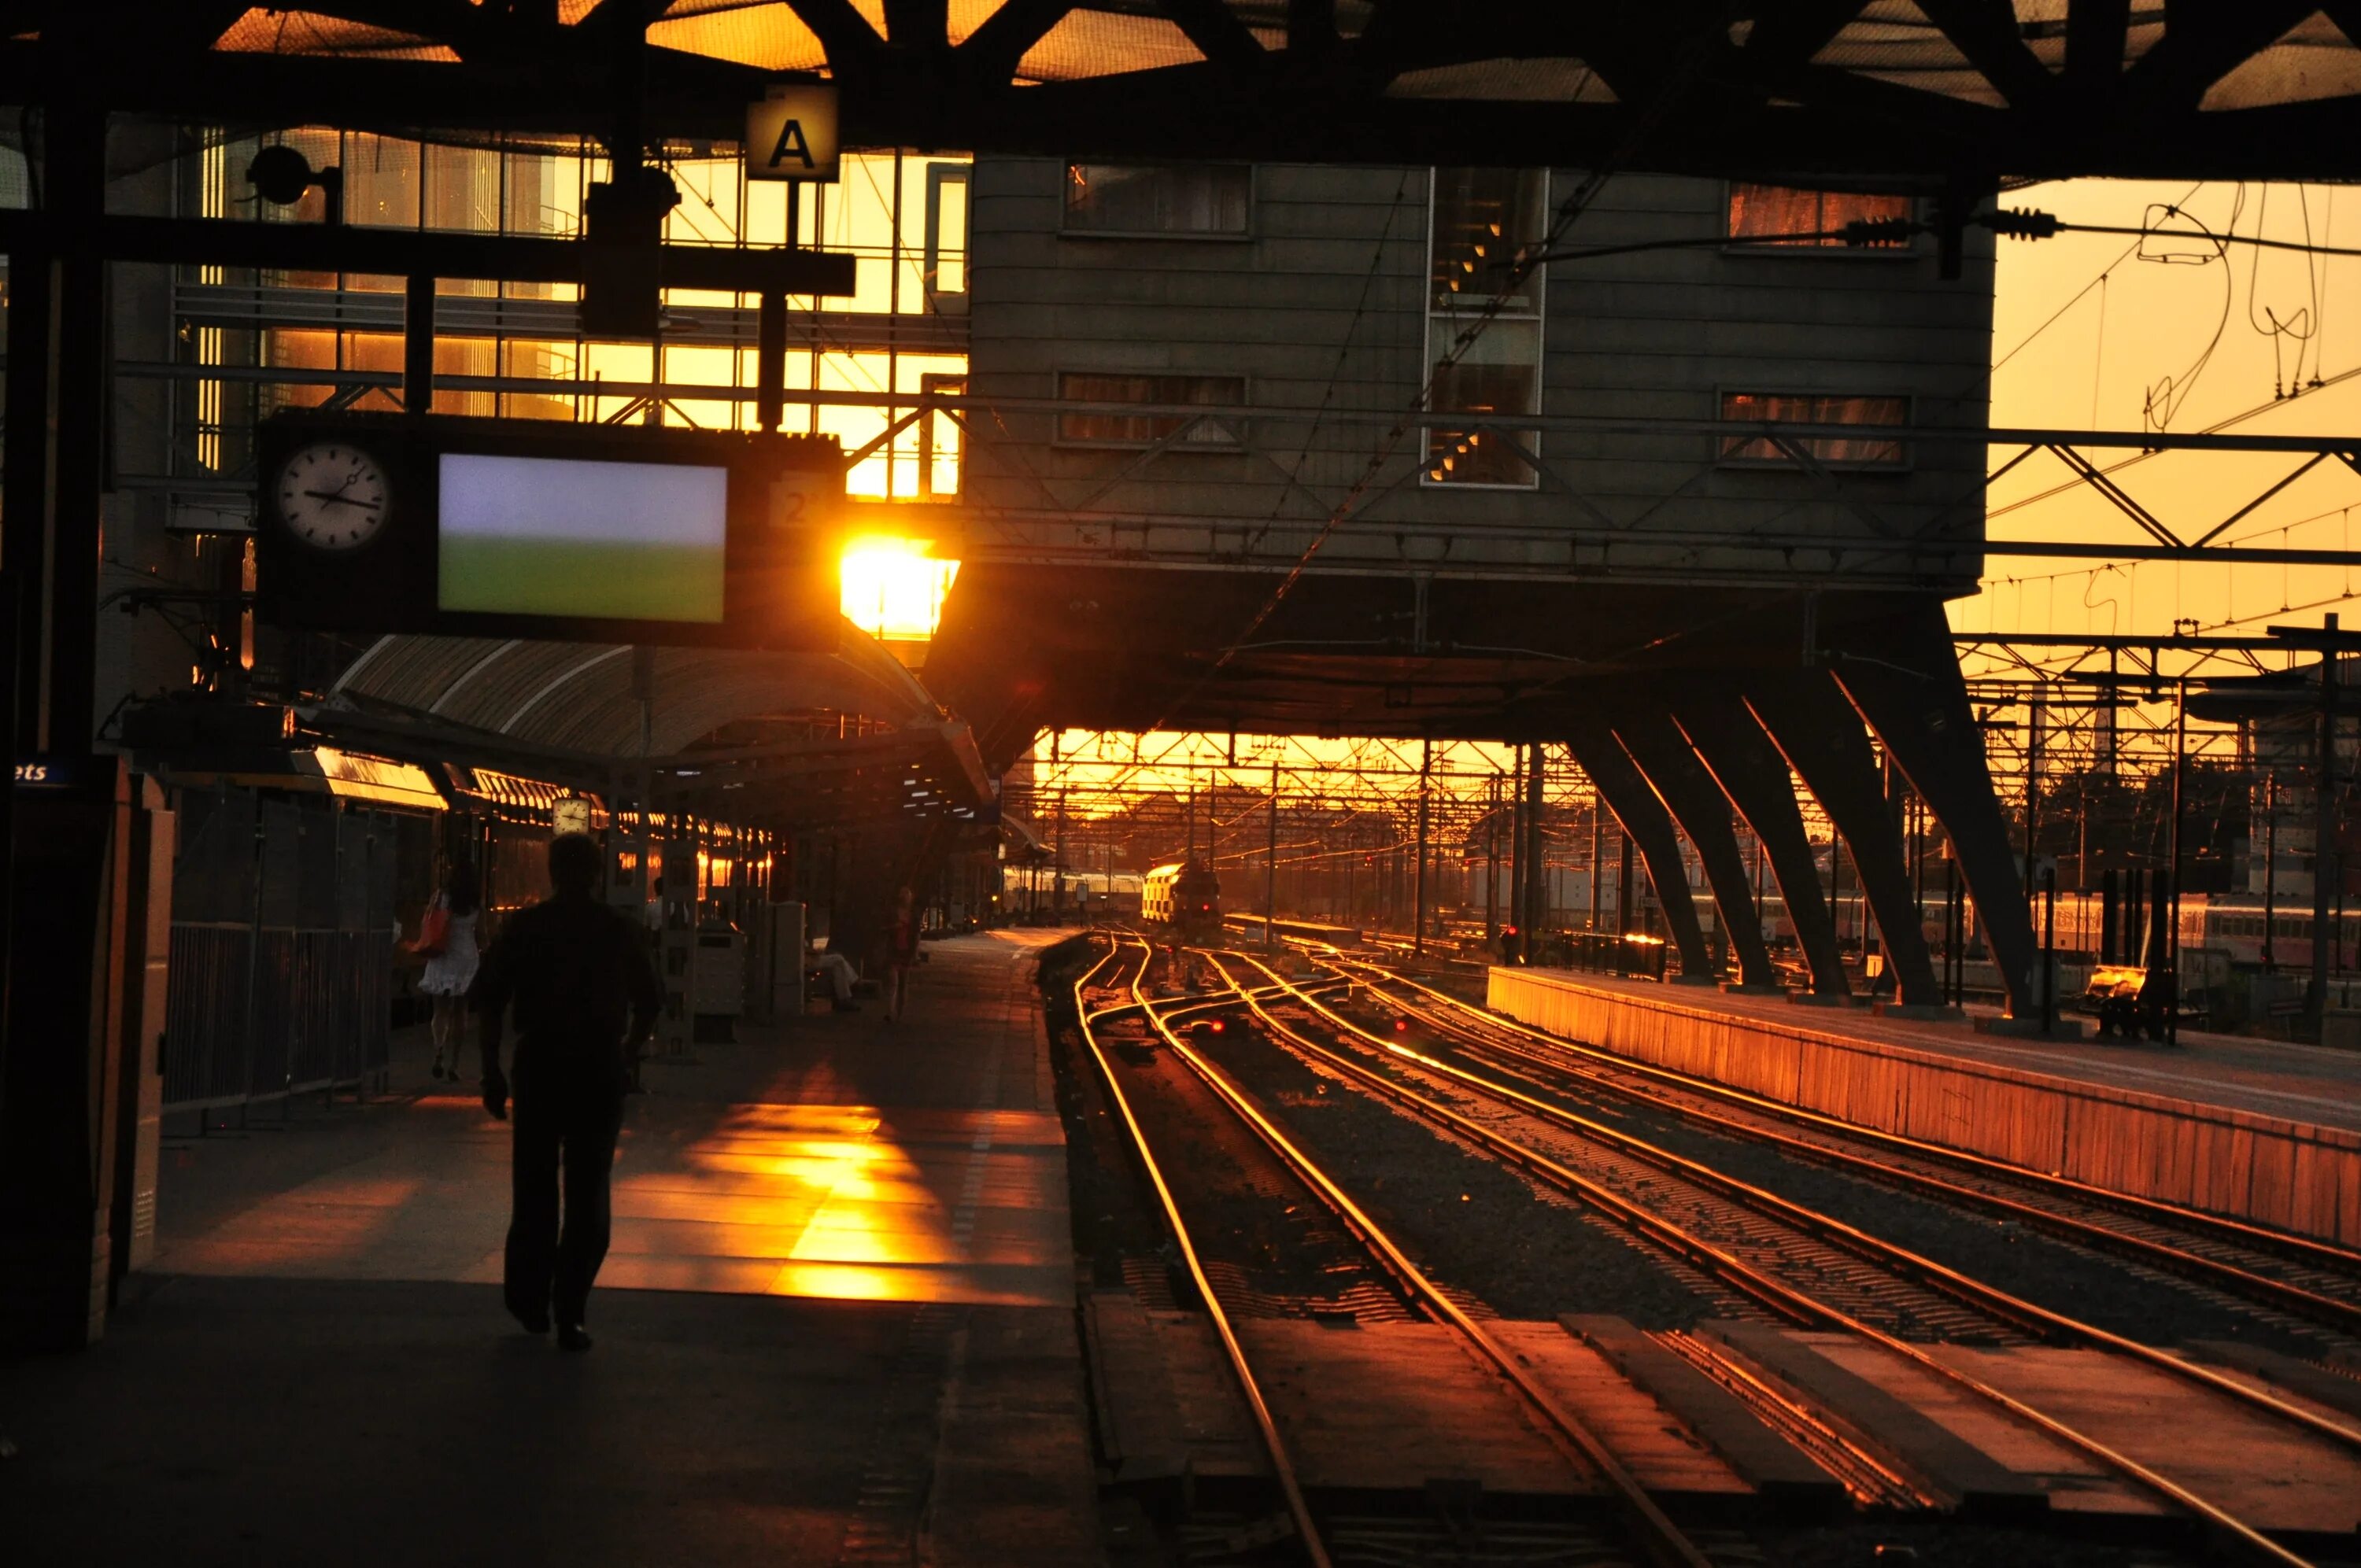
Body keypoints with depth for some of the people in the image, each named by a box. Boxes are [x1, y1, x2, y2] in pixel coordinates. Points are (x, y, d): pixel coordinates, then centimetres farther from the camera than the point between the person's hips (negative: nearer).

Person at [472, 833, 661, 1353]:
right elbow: (648, 1003, 10)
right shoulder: (618, 931, 3)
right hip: (600, 1071, 0)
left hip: (539, 1067, 0)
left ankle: (530, 1300, 20)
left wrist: (492, 1072, 1)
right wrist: (627, 1056, 24)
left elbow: (489, 1000, -2)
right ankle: (570, 1314, -5)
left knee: (534, 1187, 15)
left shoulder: (524, 928, 1)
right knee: (588, 1196, 2)